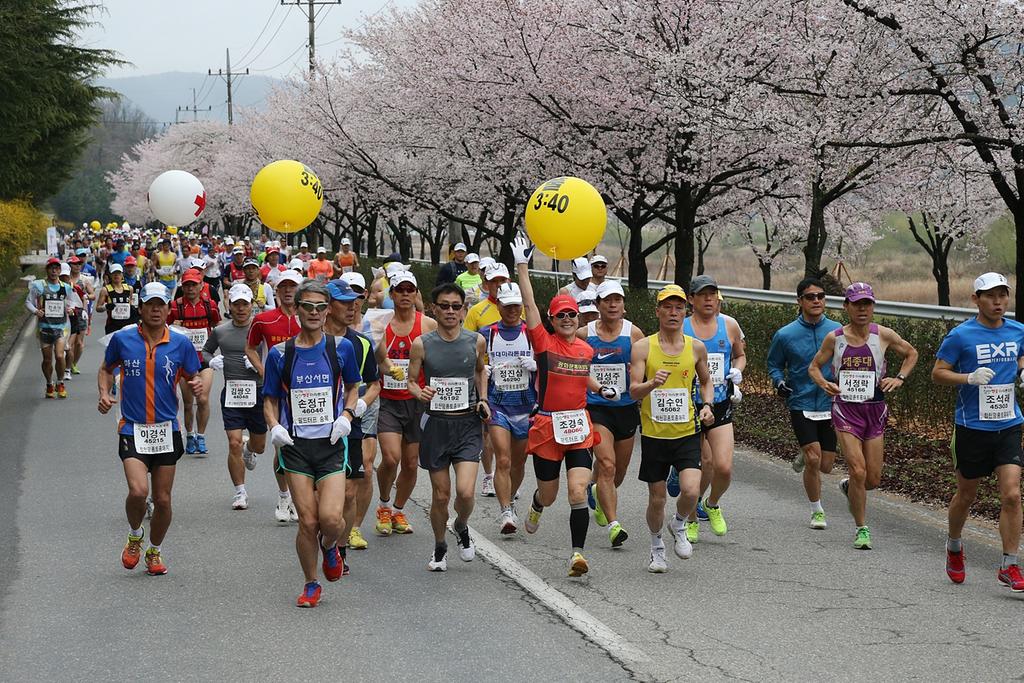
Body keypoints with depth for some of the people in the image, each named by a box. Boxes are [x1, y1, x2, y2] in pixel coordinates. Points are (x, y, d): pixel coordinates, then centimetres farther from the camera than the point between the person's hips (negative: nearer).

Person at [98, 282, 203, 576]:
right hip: (132, 429, -2)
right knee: (138, 490, -20)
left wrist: (196, 384, -13)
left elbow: (192, 377, 11)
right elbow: (106, 369, 15)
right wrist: (104, 394, -3)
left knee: (163, 500, 7)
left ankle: (154, 552, 31)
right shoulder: (122, 339, -1)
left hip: (167, 430, 2)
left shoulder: (181, 343, -1)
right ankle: (135, 535, 12)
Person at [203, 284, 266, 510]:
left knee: (259, 445, 13)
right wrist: (212, 361, 1)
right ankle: (240, 492, 7)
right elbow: (205, 350, 23)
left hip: (257, 392, -1)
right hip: (231, 393, 1)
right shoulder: (220, 331, 5)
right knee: (234, 444, -8)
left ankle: (249, 449, 53)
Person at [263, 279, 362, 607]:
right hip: (295, 445, 0)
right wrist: (274, 426, -8)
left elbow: (353, 386, 17)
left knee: (331, 518, -15)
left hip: (331, 444, 0)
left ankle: (330, 547, 22)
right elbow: (270, 399, 11)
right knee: (307, 521, -3)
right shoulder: (280, 354, 1)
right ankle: (311, 585, 18)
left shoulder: (341, 347, 2)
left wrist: (346, 415, -1)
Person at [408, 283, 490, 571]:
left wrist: (483, 399, 8)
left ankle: (461, 527, 20)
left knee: (465, 492, -14)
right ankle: (439, 548, 29)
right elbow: (410, 380, 3)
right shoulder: (422, 344, -4)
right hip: (436, 425, 0)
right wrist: (419, 392, -18)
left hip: (468, 424, 0)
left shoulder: (476, 341, 1)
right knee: (440, 495, 5)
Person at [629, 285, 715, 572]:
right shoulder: (642, 348, -5)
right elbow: (634, 391, -11)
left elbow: (706, 381, 19)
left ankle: (679, 526, 16)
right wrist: (652, 383, -31)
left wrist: (707, 405, 0)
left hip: (687, 432, 1)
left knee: (691, 491, -17)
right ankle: (657, 548, 32)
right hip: (654, 434, -1)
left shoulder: (696, 347, 2)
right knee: (657, 498, 7)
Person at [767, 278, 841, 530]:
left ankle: (805, 457, 41)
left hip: (830, 406, 2)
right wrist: (778, 381, -8)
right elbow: (774, 364, 11)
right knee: (813, 459, -13)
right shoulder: (785, 335, -4)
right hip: (801, 405, -2)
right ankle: (817, 511, 7)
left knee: (825, 466, 4)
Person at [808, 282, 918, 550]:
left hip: (874, 410, 2)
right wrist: (824, 384, -10)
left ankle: (848, 486, 40)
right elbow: (814, 366, 10)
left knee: (874, 479, 4)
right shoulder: (834, 338, -3)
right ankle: (862, 529, 3)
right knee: (858, 471, -13)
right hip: (845, 409, -2)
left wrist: (899, 378, -2)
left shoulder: (883, 335, -3)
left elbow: (911, 353, 14)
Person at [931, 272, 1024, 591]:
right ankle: (954, 546, 39)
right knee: (966, 495, 12)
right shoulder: (961, 335, -9)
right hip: (972, 428, -3)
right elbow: (938, 373, -5)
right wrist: (970, 378, -21)